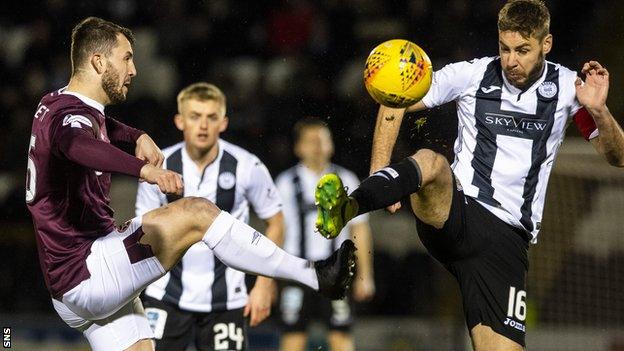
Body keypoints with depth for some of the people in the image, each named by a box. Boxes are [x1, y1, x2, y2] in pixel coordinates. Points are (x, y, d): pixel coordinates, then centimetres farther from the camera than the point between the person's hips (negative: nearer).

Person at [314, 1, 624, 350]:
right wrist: (379, 174, -2)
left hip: (507, 237, 2)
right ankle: (346, 209, -61)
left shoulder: (566, 87, 6)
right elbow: (395, 104, 12)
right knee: (430, 162, -37)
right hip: (456, 213, -2)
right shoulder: (471, 75, 4)